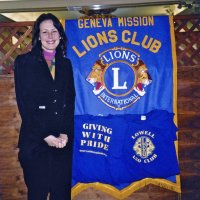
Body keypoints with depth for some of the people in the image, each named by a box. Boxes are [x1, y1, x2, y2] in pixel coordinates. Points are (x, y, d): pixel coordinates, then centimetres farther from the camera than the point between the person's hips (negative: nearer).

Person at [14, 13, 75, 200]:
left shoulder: (66, 64, 12)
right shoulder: (24, 62, 1)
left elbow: (70, 102, 7)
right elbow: (24, 103, -6)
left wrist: (65, 133, -7)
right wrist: (45, 135, -12)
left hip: (64, 141, 3)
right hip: (35, 142, -3)